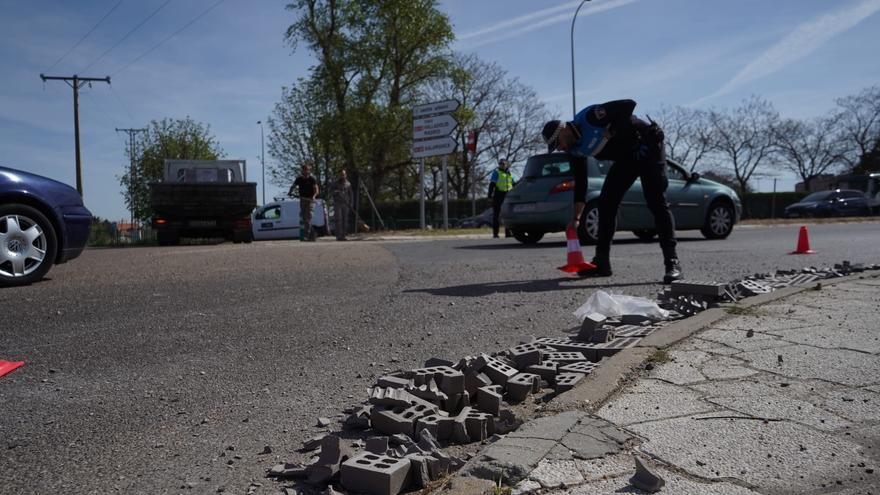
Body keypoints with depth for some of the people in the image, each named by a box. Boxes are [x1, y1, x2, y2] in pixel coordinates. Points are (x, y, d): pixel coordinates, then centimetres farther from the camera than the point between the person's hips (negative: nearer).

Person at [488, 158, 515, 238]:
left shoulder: (509, 174, 18)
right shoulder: (496, 172, 1)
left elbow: (513, 184, 25)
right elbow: (492, 184, -5)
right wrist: (490, 194, -14)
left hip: (507, 196, 6)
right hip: (498, 195, -6)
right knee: (496, 214, -3)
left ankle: (508, 233, 12)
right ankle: (495, 233, -1)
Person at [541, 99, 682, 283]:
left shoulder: (590, 117, -24)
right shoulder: (575, 150, -1)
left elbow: (628, 105, -29)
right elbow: (580, 183, 3)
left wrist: (610, 132, -26)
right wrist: (576, 218, 1)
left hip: (647, 146, -8)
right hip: (625, 158, 8)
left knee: (657, 202, -17)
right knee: (606, 203, 1)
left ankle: (672, 263, -19)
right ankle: (602, 262, 7)